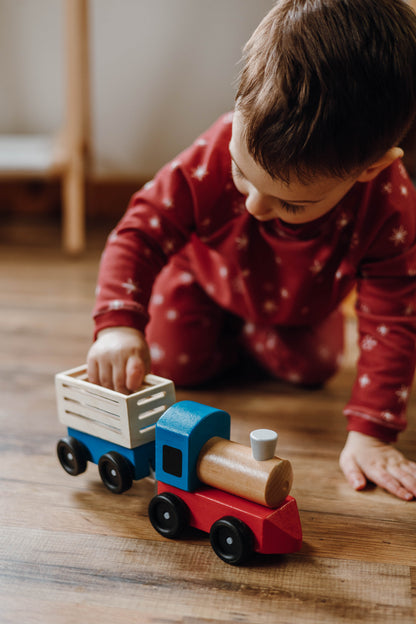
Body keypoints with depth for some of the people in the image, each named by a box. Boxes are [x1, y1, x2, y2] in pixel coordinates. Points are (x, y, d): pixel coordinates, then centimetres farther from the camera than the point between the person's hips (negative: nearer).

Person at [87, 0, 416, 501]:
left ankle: (252, 333, 32)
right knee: (174, 362, -6)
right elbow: (141, 231, -35)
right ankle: (231, 330, 26)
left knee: (312, 368, 4)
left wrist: (370, 432, -37)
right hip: (209, 272, -1)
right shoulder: (216, 155, -44)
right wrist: (118, 323, -51)